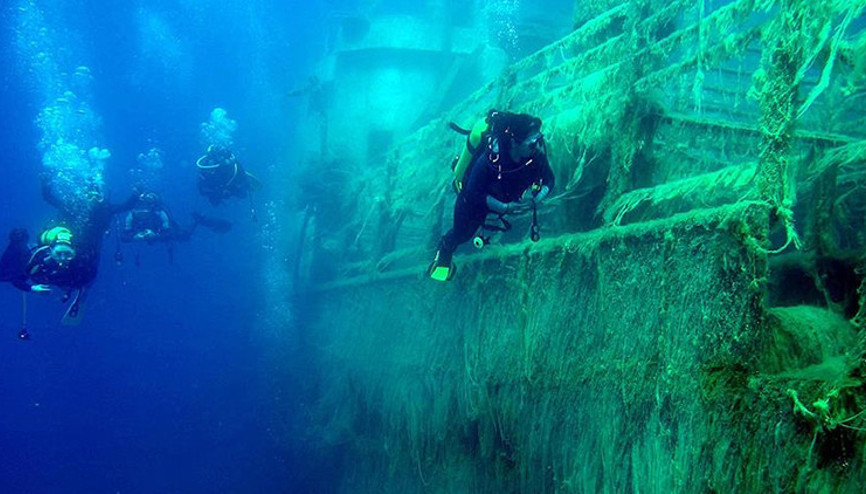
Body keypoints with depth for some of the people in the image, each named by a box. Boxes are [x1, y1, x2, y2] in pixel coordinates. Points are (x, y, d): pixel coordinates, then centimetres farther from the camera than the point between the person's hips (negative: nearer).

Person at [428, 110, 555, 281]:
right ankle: (444, 250, 45)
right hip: (471, 199, -3)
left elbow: (549, 181, -16)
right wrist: (505, 208, -43)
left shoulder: (536, 153, -30)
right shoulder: (491, 157, -45)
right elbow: (474, 195, -36)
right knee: (462, 233, 16)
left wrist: (534, 200, -35)